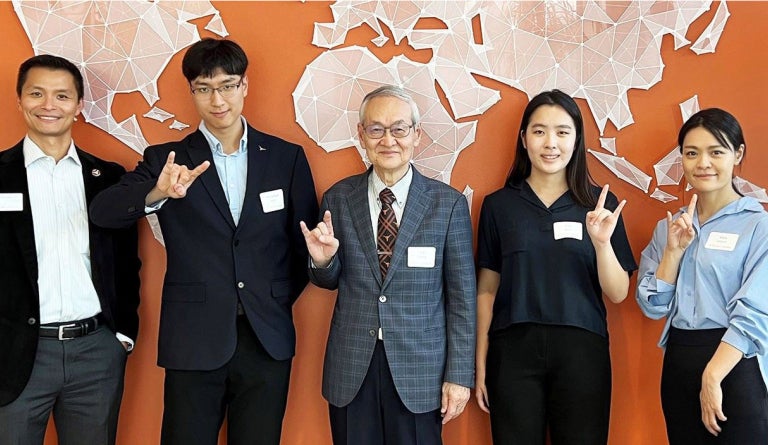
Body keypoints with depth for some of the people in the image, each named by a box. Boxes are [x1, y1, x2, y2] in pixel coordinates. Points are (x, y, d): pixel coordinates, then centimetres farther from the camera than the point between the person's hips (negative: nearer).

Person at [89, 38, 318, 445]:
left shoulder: (287, 157, 5)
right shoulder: (166, 159, 1)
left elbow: (305, 241, 11)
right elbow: (102, 212, -13)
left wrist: (281, 301, 4)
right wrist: (157, 193, -31)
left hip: (268, 339, 1)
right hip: (193, 341, -1)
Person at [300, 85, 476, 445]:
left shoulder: (449, 203, -4)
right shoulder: (337, 199, 1)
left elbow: (462, 296, -1)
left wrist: (459, 374, -2)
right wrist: (322, 260, -11)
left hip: (420, 371, -1)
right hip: (351, 370, 2)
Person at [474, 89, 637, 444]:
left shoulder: (600, 204, 3)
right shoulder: (498, 205, 3)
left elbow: (617, 294, 2)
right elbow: (487, 289, 6)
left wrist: (602, 241, -15)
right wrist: (480, 365, 3)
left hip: (581, 351, 0)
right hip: (514, 349, 0)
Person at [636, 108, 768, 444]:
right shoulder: (669, 227, 10)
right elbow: (653, 306, 3)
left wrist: (712, 377, -19)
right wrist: (674, 249, -8)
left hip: (733, 365, -5)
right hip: (677, 365, 5)